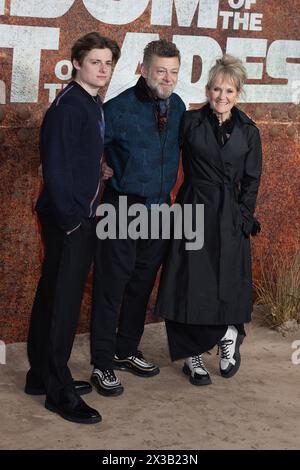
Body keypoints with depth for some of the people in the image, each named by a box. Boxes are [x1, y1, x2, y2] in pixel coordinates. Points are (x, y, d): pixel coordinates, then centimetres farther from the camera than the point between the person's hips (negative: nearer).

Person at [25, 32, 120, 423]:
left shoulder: (94, 106, 11)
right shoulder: (67, 106, -16)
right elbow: (55, 167, -20)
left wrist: (88, 212, 10)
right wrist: (71, 219, -18)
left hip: (82, 217, 9)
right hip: (66, 219, -9)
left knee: (54, 298, 16)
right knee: (62, 302, -3)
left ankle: (43, 375, 27)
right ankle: (59, 391, 6)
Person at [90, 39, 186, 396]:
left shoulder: (177, 107, 3)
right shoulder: (120, 108, -16)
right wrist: (114, 172, -9)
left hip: (159, 207, 6)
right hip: (123, 207, -6)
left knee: (143, 283, 15)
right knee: (111, 286, 0)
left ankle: (126, 351, 31)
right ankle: (102, 364, 10)